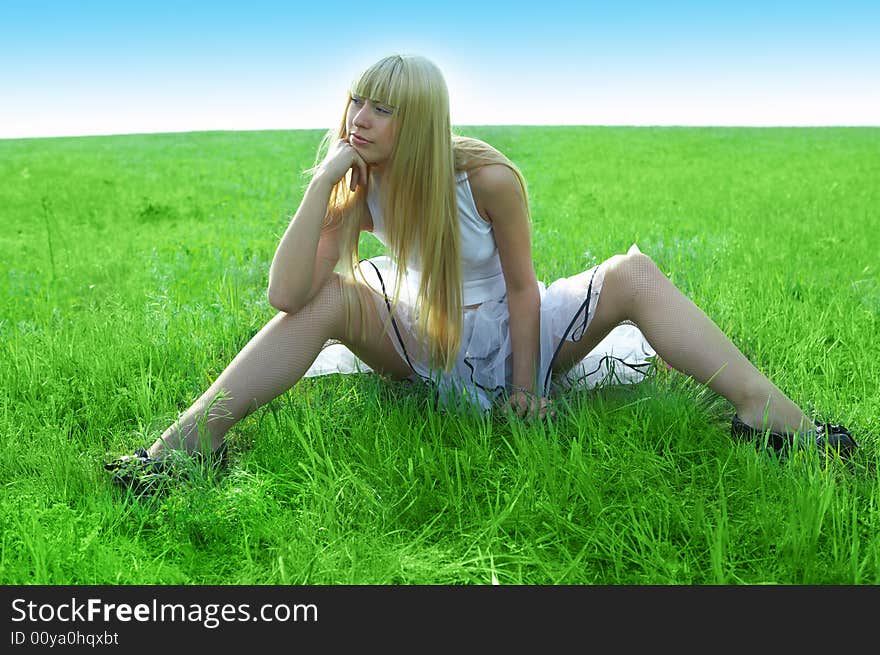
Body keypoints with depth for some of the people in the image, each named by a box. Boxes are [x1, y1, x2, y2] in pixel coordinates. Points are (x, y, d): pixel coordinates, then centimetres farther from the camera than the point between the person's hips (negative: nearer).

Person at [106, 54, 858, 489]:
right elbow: (286, 295, -26)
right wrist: (320, 185, -33)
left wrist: (525, 388, -14)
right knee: (326, 297, -24)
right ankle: (191, 438, -28)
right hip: (427, 347, 2)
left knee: (634, 275, -23)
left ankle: (773, 418, -32)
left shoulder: (488, 177, -22)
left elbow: (522, 288, -14)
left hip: (512, 337, -1)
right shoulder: (361, 189, -14)